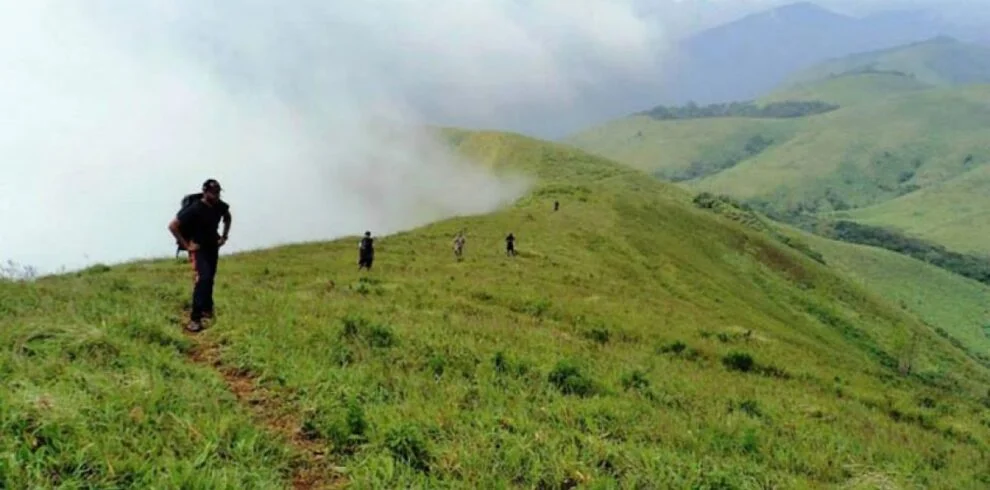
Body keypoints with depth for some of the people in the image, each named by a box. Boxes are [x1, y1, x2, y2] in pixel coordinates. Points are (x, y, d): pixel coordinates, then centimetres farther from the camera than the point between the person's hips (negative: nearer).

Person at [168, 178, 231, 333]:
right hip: (198, 247, -7)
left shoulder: (220, 206, -8)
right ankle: (195, 318, -23)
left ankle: (206, 309, 35)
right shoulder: (194, 209, -26)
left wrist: (224, 236, 9)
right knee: (203, 278, -22)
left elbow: (227, 217, 18)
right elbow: (172, 225, -24)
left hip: (213, 245, 7)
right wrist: (186, 245, -20)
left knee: (210, 278, 16)